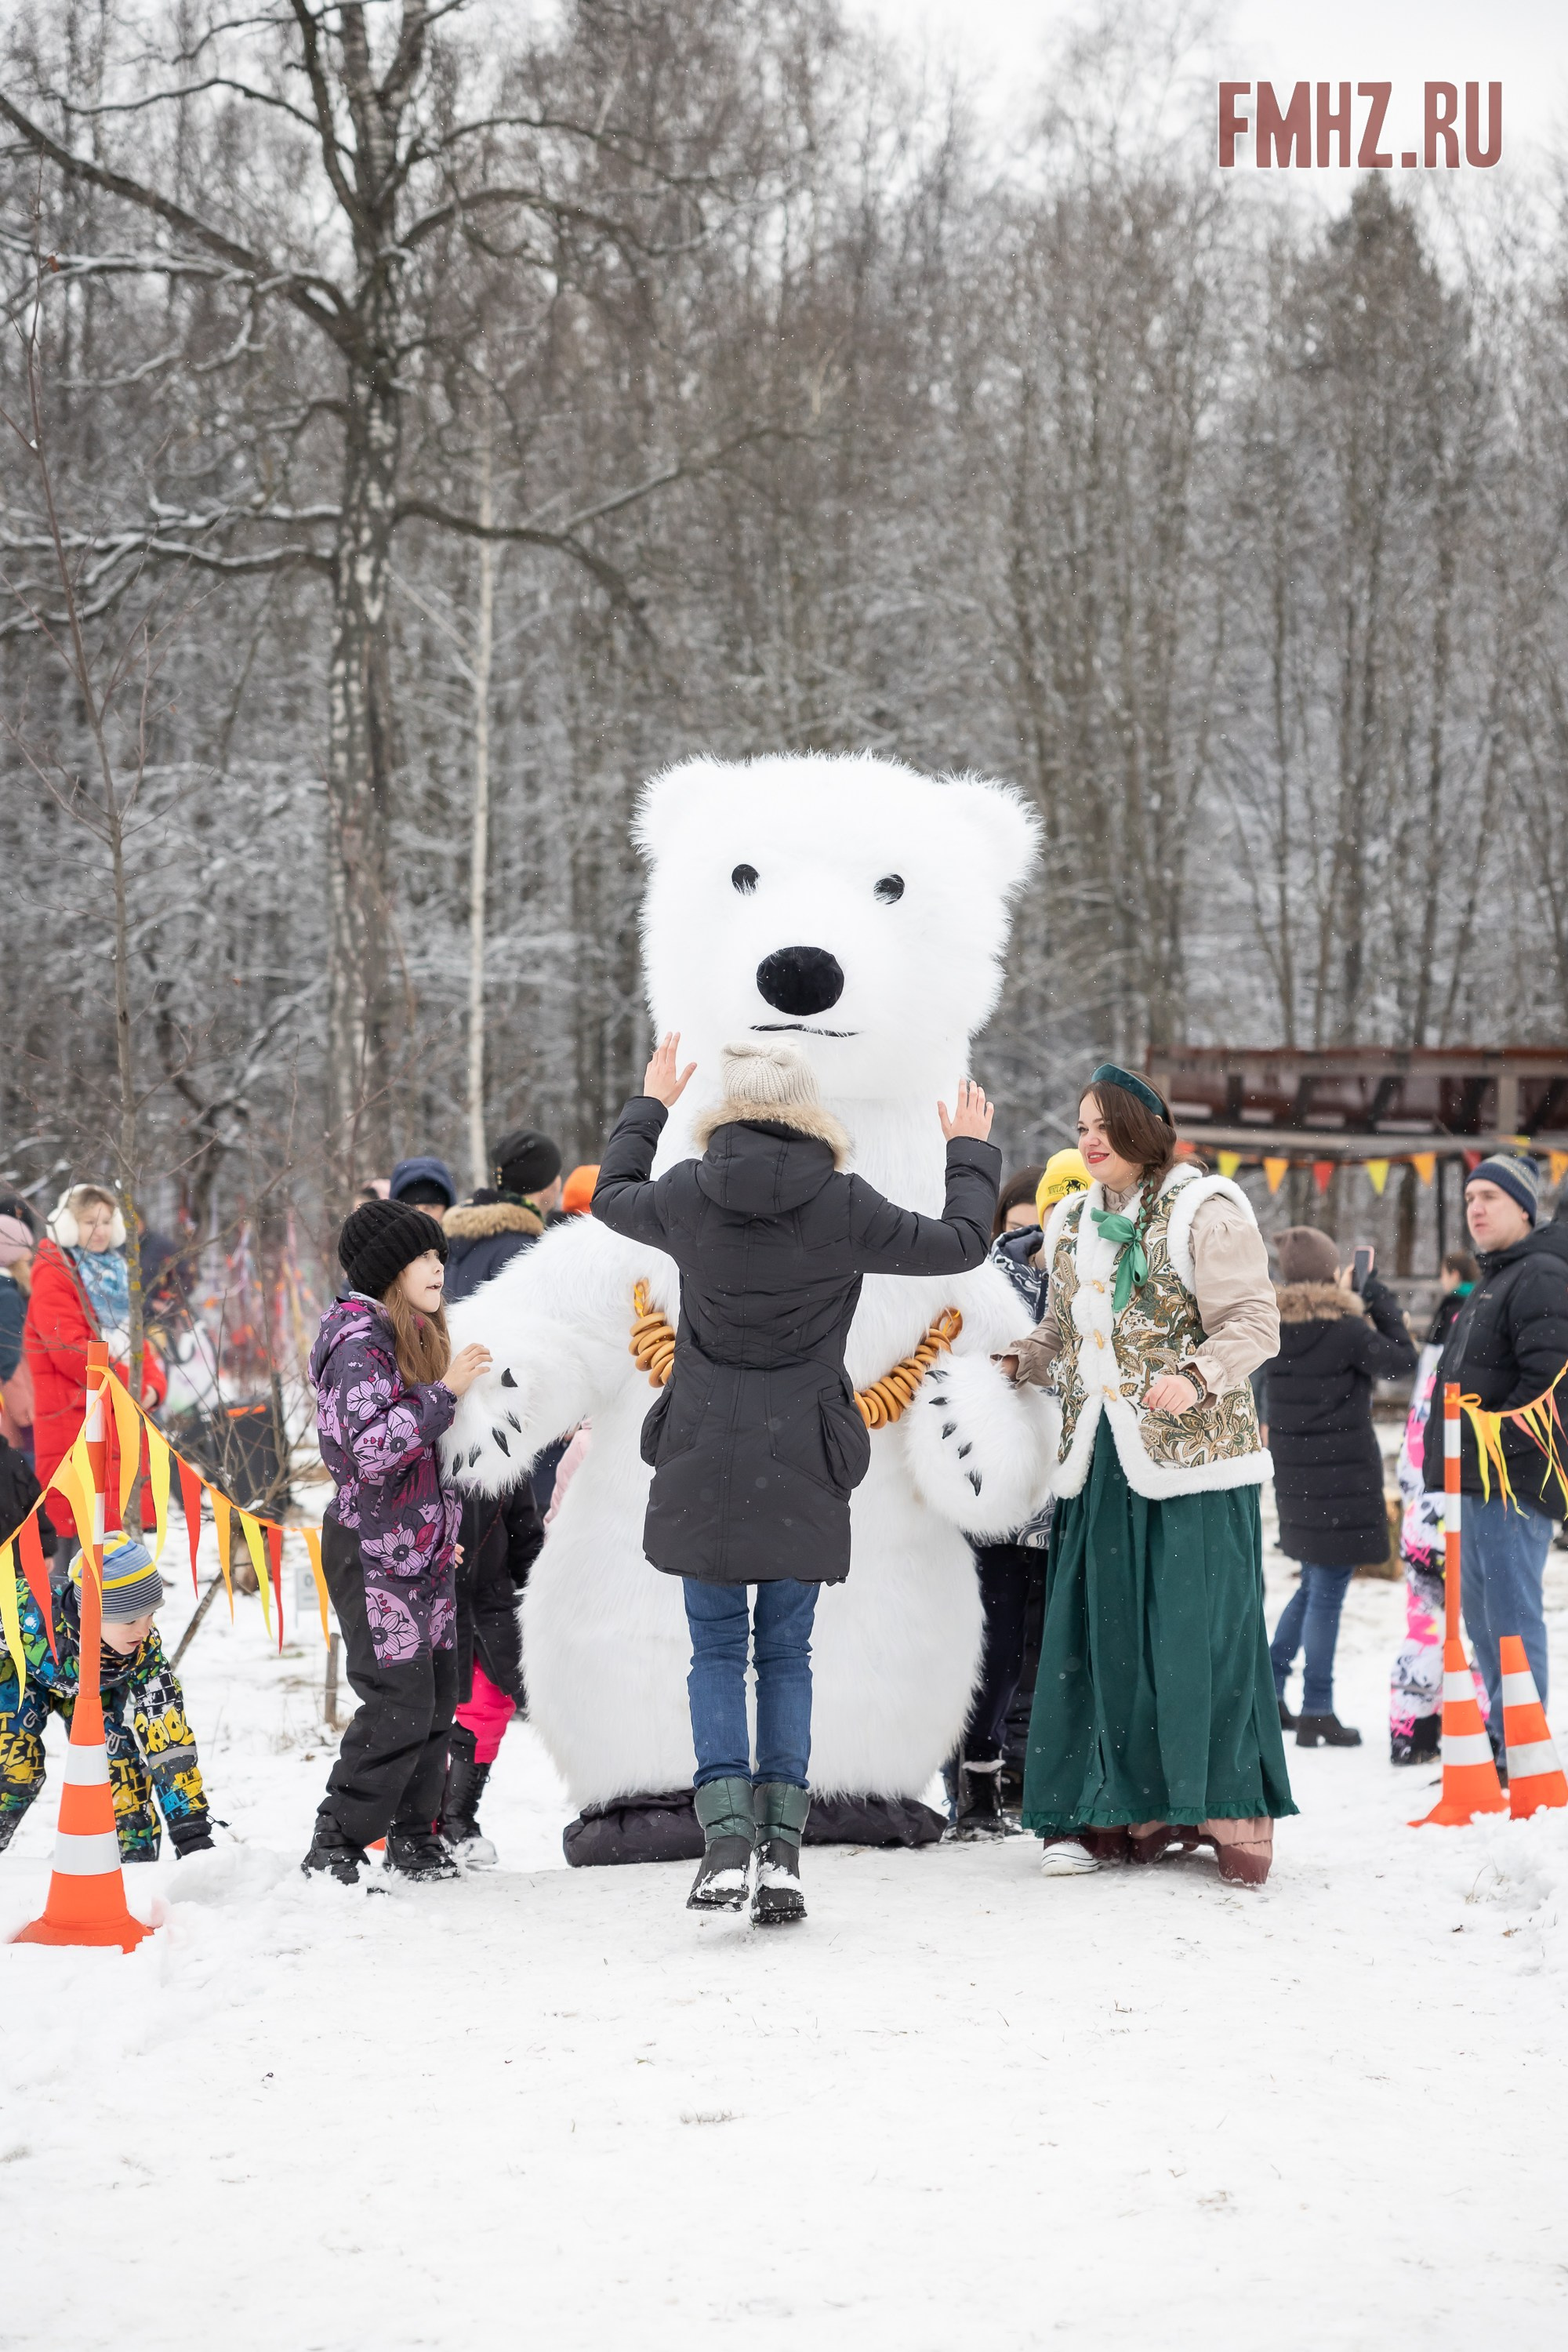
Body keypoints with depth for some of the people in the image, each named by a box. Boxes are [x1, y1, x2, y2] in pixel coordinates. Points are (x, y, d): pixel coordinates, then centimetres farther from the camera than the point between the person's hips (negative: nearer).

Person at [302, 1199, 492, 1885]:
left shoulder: (413, 1337, 16)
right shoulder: (358, 1345, -16)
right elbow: (372, 1449, -28)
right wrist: (444, 1392, -25)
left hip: (419, 1547, 10)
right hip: (373, 1551, -10)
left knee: (437, 1694, 10)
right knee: (400, 1701, -13)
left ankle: (414, 1838, 20)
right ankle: (335, 1848, -6)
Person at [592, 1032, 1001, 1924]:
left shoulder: (687, 1195, -3)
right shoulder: (843, 1206, -7)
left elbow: (612, 1196, 20)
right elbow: (961, 1242, 5)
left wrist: (648, 1106, 35)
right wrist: (973, 1152, 23)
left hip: (703, 1456, 0)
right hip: (802, 1458, 0)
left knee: (717, 1648, 6)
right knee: (786, 1651, 8)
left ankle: (727, 1834, -10)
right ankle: (782, 1846, 2)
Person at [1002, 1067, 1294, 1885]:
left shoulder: (1203, 1212, -5)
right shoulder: (1074, 1224, 16)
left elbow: (1253, 1323, -10)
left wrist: (1196, 1376, -26)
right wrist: (1013, 1363, 8)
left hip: (1191, 1459, -6)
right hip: (1102, 1459, 6)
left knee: (1197, 1628, -7)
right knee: (1103, 1634, 4)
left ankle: (1229, 1816, 1)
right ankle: (1122, 1814, 10)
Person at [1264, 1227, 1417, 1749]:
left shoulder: (1276, 1328, 0)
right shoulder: (1345, 1329, -17)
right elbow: (1401, 1363, -5)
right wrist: (1381, 1300, 2)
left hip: (1296, 1475, 7)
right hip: (1342, 1476, -7)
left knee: (1314, 1584, 21)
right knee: (1327, 1593, -1)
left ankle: (1267, 1690, 21)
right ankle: (1316, 1714, 3)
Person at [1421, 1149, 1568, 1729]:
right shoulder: (1493, 1281, 22)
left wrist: (1493, 1444, -21)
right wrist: (1458, 1456, 18)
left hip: (1512, 1479, -11)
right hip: (1481, 1482, 11)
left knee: (1510, 1615, -11)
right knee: (1481, 1610, 16)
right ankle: (1502, 1733, 25)